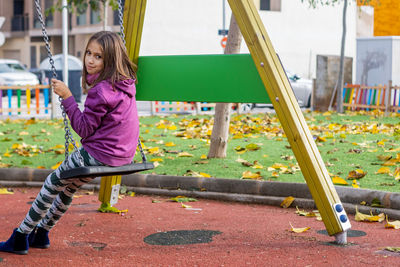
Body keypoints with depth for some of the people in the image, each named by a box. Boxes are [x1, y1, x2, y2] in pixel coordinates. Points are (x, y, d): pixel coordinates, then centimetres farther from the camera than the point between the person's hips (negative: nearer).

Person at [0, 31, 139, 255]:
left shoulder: (100, 91, -23)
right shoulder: (125, 83, 3)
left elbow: (84, 128, -17)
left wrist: (67, 97, -15)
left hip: (100, 155, -9)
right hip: (123, 154, 9)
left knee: (53, 183, 9)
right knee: (69, 184, 27)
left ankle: (20, 238, 19)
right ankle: (41, 233, 39)